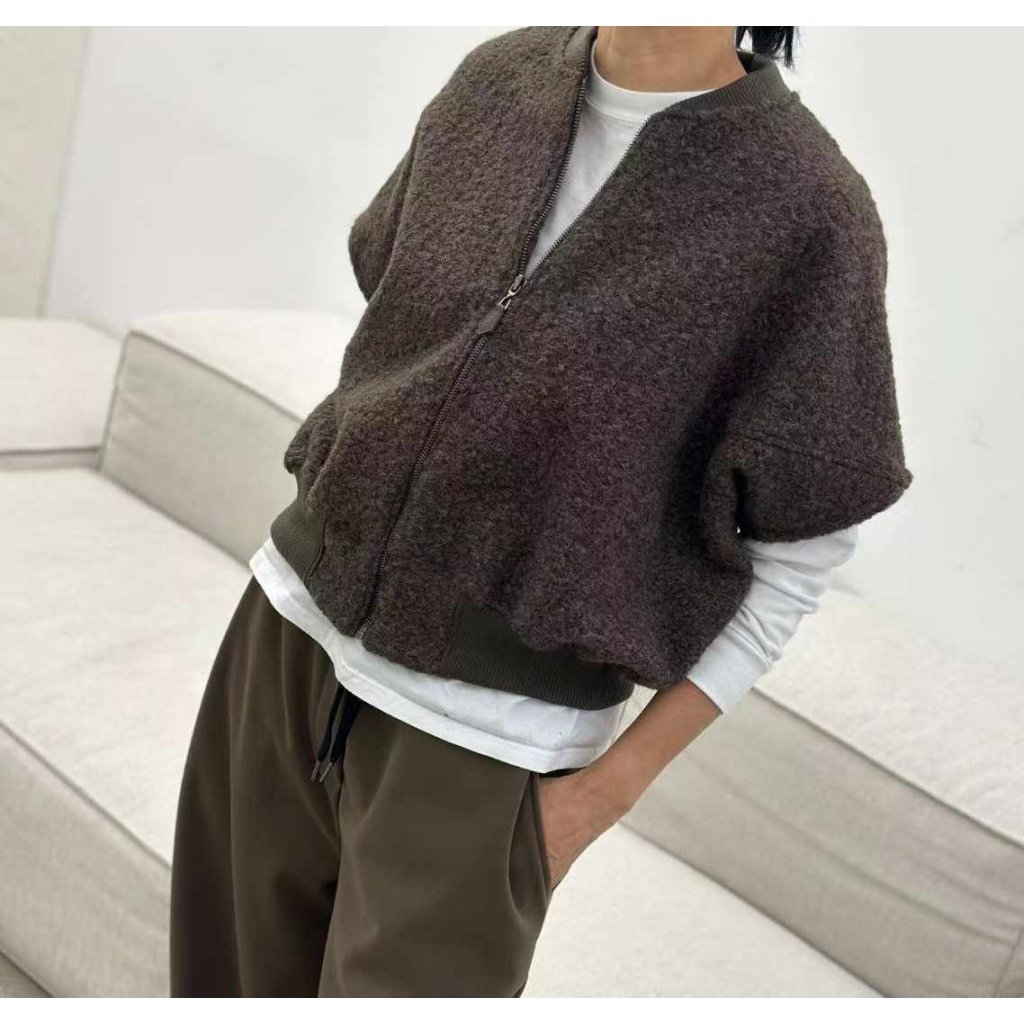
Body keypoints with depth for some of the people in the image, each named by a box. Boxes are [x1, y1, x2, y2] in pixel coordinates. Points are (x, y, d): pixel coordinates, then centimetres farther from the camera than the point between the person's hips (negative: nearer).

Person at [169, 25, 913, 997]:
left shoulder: (811, 211, -15)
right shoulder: (499, 80, 0)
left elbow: (799, 555, -7)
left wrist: (610, 788, -7)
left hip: (490, 732, -5)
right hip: (296, 632, 5)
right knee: (250, 974, 19)